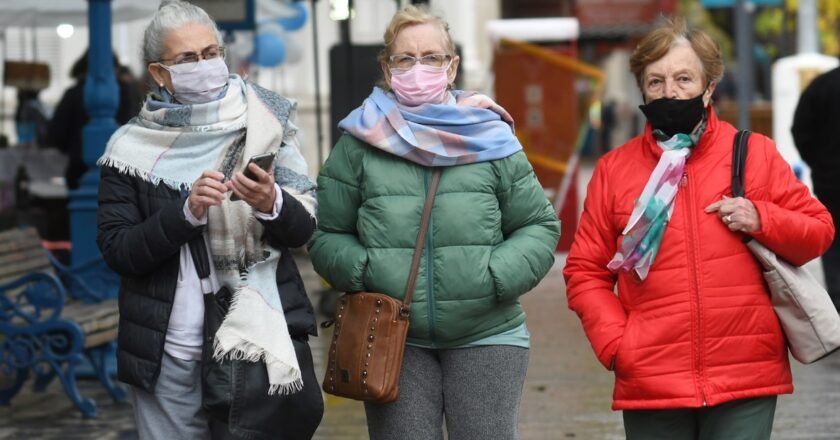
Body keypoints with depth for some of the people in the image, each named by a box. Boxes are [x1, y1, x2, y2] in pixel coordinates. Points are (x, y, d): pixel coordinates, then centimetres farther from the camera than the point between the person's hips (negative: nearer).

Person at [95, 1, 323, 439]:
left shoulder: (263, 125, 3)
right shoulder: (133, 148, 1)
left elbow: (305, 227, 3)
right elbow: (116, 250, -4)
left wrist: (271, 204, -19)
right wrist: (186, 211, -17)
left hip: (256, 343, 0)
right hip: (167, 353, 0)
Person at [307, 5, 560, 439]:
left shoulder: (489, 137, 2)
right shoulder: (360, 143, 1)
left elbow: (539, 227, 6)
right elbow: (326, 236, 6)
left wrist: (496, 277, -10)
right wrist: (363, 272, -12)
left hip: (486, 338, 0)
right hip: (392, 344, 0)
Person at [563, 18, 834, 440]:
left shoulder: (755, 154, 6)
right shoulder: (614, 168, 7)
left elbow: (819, 232, 10)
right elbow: (585, 272, 9)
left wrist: (762, 220, -9)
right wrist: (615, 343, -6)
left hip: (746, 382, -1)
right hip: (652, 386, 1)